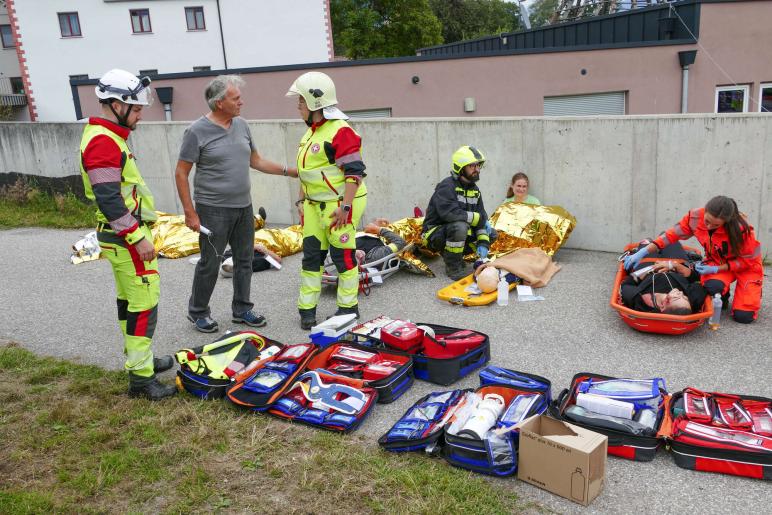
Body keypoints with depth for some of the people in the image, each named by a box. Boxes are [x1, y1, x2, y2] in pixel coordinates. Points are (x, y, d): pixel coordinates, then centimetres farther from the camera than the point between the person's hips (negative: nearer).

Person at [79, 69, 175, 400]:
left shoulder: (108, 137, 14)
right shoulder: (103, 141, -18)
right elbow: (108, 200, -24)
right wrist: (138, 238, -23)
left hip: (125, 235, 11)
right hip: (126, 237, -11)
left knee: (128, 299, 18)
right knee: (145, 303, -7)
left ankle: (139, 358, 30)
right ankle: (140, 377, 0)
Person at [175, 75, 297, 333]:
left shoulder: (241, 125, 9)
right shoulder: (197, 131, -10)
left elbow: (256, 161, 19)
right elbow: (181, 173, -8)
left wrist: (290, 171, 13)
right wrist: (190, 213, -12)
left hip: (244, 207, 6)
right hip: (213, 210, -6)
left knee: (244, 261, 13)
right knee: (210, 263, 2)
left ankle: (242, 309, 27)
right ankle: (198, 312, 21)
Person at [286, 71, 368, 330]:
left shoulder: (341, 131, -16)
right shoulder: (311, 132, 15)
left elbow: (354, 172, -20)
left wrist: (345, 207, -23)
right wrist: (301, 200, 21)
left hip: (339, 204, -9)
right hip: (315, 206, 9)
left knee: (343, 255, 1)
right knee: (311, 255, 10)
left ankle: (348, 307, 16)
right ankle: (307, 309, 19)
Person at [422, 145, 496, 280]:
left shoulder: (474, 189, 6)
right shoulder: (447, 186, -19)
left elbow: (482, 218, 3)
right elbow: (450, 213, -35)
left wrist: (483, 243, -12)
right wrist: (479, 219, -25)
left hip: (454, 230, 8)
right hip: (434, 233, -8)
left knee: (491, 234, 1)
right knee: (459, 226, -37)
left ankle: (456, 254, 9)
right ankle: (452, 266, -17)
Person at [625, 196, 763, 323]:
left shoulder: (741, 228, -32)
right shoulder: (696, 217, -24)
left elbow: (748, 260, -19)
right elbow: (672, 234, -16)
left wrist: (716, 269, -28)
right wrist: (643, 252, -25)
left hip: (747, 265, -2)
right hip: (717, 261, 2)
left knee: (743, 316, -15)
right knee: (712, 286, -34)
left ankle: (754, 292, 21)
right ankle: (723, 294, 6)